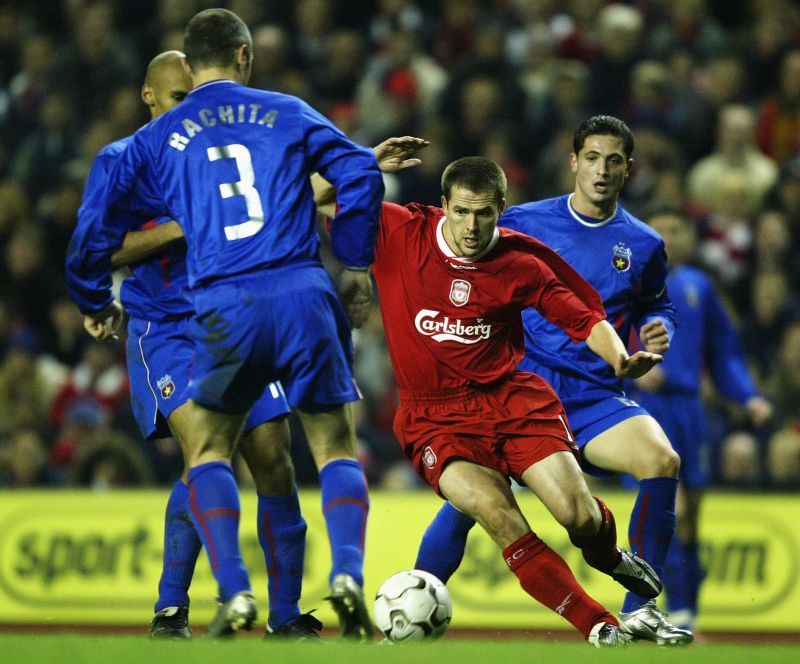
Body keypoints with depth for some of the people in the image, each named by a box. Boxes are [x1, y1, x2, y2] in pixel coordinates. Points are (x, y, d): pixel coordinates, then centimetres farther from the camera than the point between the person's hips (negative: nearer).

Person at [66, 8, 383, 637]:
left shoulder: (154, 140, 14)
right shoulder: (287, 113, 14)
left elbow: (96, 229, 14)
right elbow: (361, 173, 3)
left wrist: (98, 304, 31)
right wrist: (356, 265, 14)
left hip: (226, 309, 0)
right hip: (305, 295, 0)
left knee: (208, 450, 16)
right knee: (338, 446, 13)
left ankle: (235, 591, -4)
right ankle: (348, 573, -10)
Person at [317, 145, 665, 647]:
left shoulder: (520, 263, -3)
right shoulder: (402, 234, -6)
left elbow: (586, 319, 3)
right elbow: (320, 195, 1)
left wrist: (621, 359, -16)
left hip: (510, 398, 1)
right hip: (434, 419, -1)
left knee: (579, 516, -15)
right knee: (497, 512, -27)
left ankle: (612, 559, 26)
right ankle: (598, 626, -19)